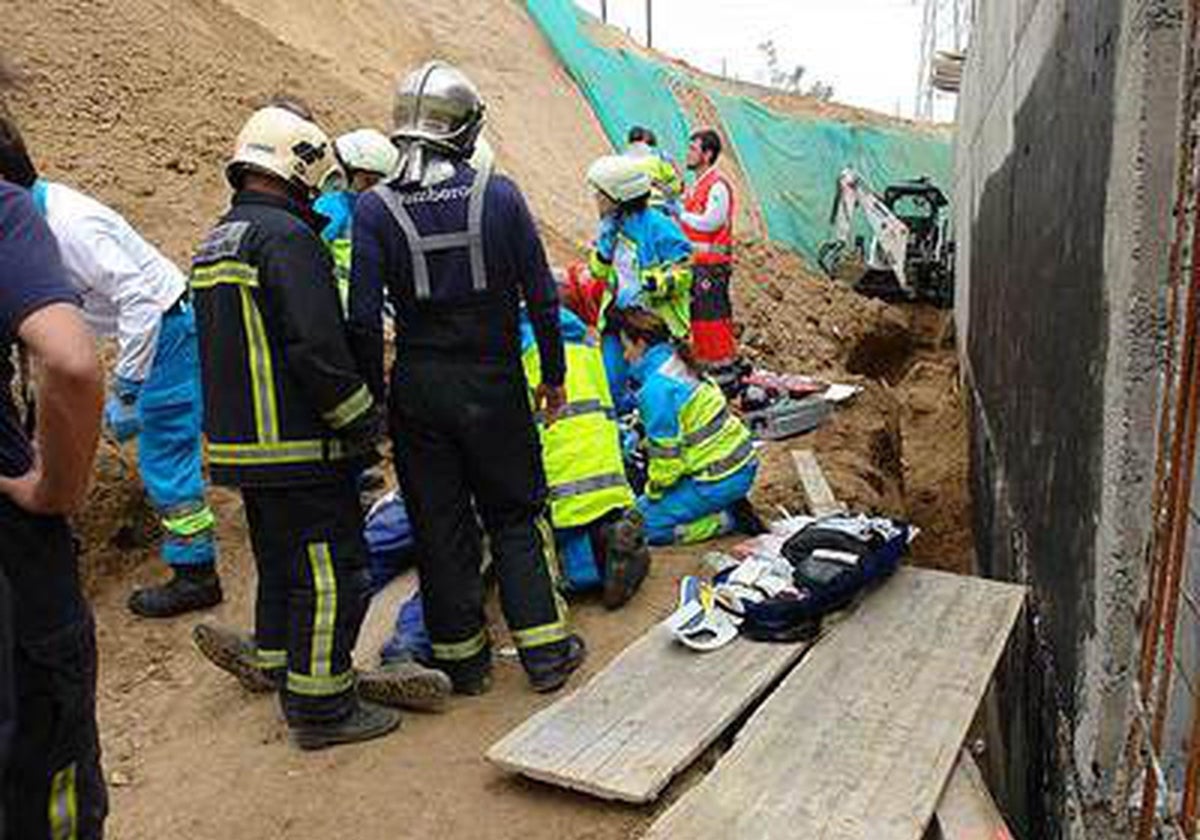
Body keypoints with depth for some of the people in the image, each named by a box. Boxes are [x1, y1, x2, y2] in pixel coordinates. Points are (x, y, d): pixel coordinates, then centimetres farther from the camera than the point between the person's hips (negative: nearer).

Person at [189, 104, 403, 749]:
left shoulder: (214, 244, 15)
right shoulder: (287, 236, -16)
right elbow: (317, 347, -23)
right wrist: (365, 419, -13)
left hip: (238, 443, 10)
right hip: (298, 448, -10)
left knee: (281, 563, 24)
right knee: (331, 573, 0)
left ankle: (275, 667, 40)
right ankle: (321, 707, 9)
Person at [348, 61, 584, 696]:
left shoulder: (375, 208, -6)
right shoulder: (500, 195, -6)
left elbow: (364, 319, -9)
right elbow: (542, 297, -3)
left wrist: (373, 397, 2)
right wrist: (553, 375, 8)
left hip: (418, 388, 0)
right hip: (494, 383, 0)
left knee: (439, 525, 11)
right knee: (515, 514, 14)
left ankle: (463, 659, 23)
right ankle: (545, 649, 17)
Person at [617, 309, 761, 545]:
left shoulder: (657, 388, -20)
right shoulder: (678, 363, 8)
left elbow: (666, 454, -17)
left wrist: (653, 491, 0)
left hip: (720, 480, -9)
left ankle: (726, 520, -4)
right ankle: (730, 508, 12)